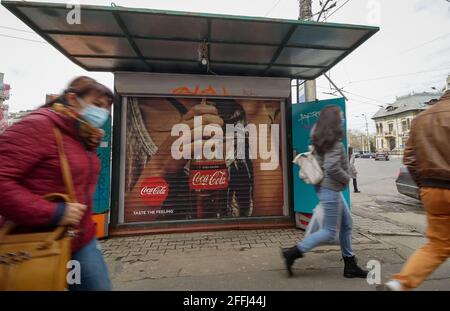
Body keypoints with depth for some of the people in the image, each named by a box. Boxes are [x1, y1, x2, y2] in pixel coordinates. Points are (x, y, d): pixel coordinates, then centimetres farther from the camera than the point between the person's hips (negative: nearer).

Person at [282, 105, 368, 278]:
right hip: (330, 189, -9)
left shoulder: (320, 139, 10)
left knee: (346, 223, 19)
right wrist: (346, 179, -9)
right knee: (329, 232, 0)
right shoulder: (334, 141, -16)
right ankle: (293, 253, 4)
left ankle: (350, 266, 32)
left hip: (327, 187, 10)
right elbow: (332, 167, -26)